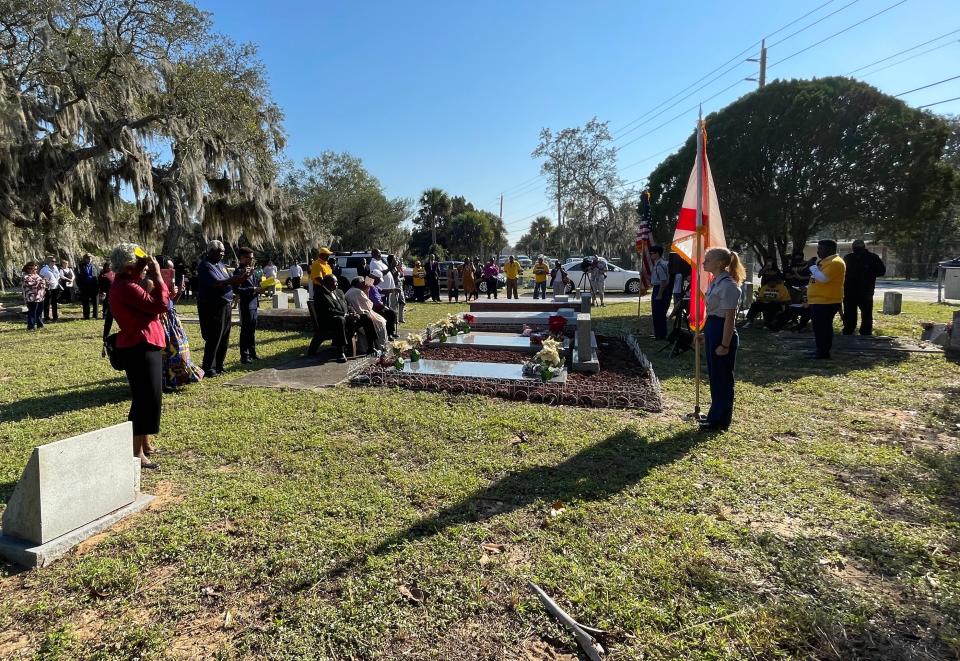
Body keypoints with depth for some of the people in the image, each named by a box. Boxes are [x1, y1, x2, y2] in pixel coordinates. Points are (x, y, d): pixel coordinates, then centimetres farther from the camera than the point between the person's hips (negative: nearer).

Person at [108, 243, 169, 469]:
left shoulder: (127, 284, 15)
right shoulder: (126, 287, -19)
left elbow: (151, 307, 15)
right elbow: (160, 304, -25)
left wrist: (151, 281, 4)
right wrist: (157, 276, -18)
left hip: (146, 346, 11)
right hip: (139, 348, -11)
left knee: (149, 397, 19)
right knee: (146, 399, -8)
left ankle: (145, 444, 32)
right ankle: (137, 452, -1)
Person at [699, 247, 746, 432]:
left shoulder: (728, 285, -18)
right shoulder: (715, 282, 12)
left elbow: (730, 318, -20)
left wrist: (725, 345, -21)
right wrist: (706, 333, 22)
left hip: (723, 331, -10)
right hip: (712, 330, 10)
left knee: (722, 377, 1)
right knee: (714, 375, 17)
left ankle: (720, 420, 13)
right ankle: (715, 415, 30)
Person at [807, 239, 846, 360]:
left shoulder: (835, 262, -14)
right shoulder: (825, 261, 19)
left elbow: (823, 278, -26)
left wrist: (813, 268, -13)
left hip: (826, 301, -10)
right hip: (818, 301, 10)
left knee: (822, 327, -7)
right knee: (820, 327, 14)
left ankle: (824, 352, -2)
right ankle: (821, 350, 21)